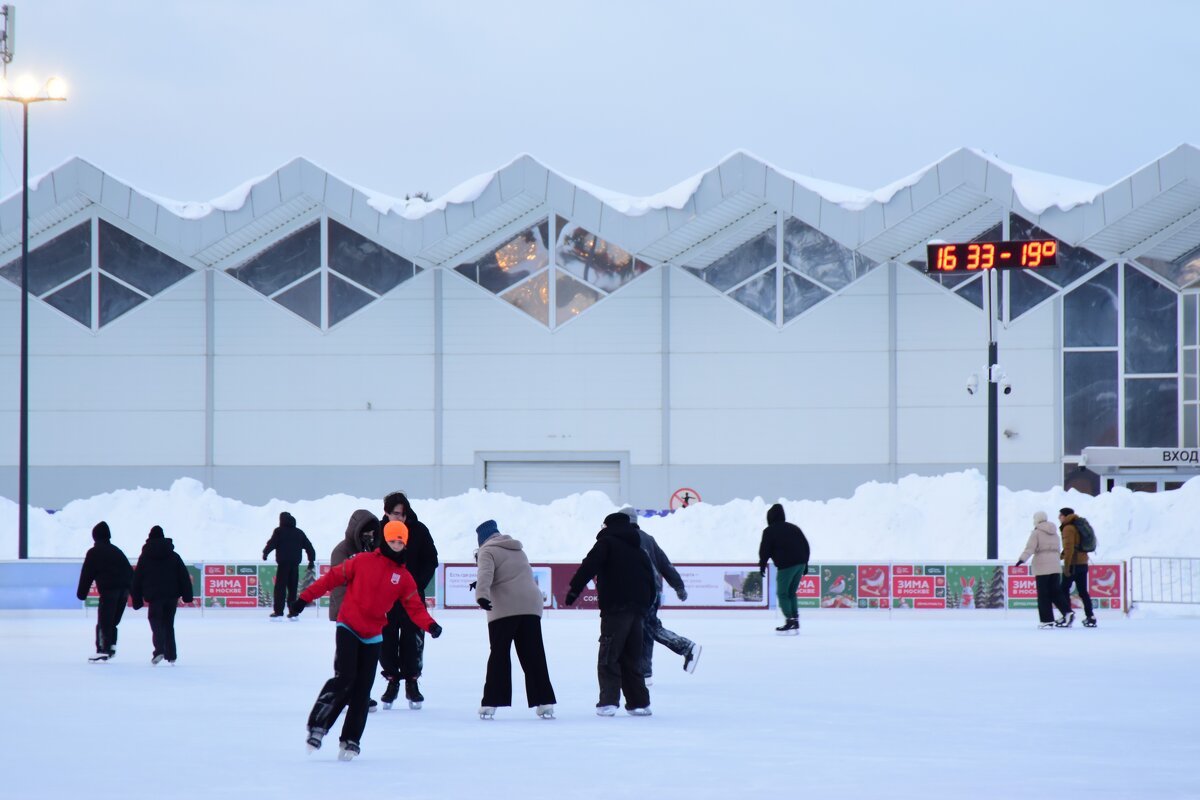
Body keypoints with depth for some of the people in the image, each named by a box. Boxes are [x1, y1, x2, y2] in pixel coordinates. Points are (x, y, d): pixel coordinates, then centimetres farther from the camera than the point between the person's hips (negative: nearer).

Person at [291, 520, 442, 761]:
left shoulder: (404, 577, 6)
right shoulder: (362, 561, -3)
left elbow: (415, 607, 3)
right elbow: (333, 578, -1)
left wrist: (430, 625, -15)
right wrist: (305, 598, -3)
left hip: (373, 637, 4)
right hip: (348, 629, -4)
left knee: (362, 689, 3)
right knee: (344, 678, -18)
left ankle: (351, 739, 12)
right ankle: (317, 725, -5)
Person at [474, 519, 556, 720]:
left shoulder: (487, 551, 2)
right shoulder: (518, 550, 25)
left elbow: (485, 573, -16)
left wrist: (482, 594, -33)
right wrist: (484, 586, 39)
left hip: (504, 609, -5)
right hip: (531, 606, 5)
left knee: (499, 654, 0)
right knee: (534, 655, 6)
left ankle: (490, 703, -3)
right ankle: (544, 703, 2)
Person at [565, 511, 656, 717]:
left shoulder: (607, 543, 1)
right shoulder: (638, 551, 22)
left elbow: (589, 566, -14)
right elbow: (651, 581, 22)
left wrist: (575, 589, -17)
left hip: (615, 609, -7)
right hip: (637, 609, 7)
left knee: (608, 657, -5)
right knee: (632, 658, 14)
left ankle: (609, 701, -15)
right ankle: (639, 702, 13)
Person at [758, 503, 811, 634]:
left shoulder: (769, 531, 0)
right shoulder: (794, 528, 19)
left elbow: (764, 550, -2)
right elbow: (806, 546, 20)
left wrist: (762, 565, 8)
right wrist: (805, 563, 24)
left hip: (786, 565, -6)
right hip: (800, 563, 6)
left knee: (782, 594, 0)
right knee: (791, 593, 15)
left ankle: (789, 620, -12)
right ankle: (795, 621, 9)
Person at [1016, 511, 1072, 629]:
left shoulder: (1036, 533, -6)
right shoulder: (1054, 533, 14)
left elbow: (1030, 548, -19)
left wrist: (1022, 559, -28)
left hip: (1042, 567, -6)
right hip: (1055, 566, 6)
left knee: (1043, 594, -1)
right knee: (1055, 592, 11)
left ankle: (1047, 620, -2)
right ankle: (1067, 611, -8)